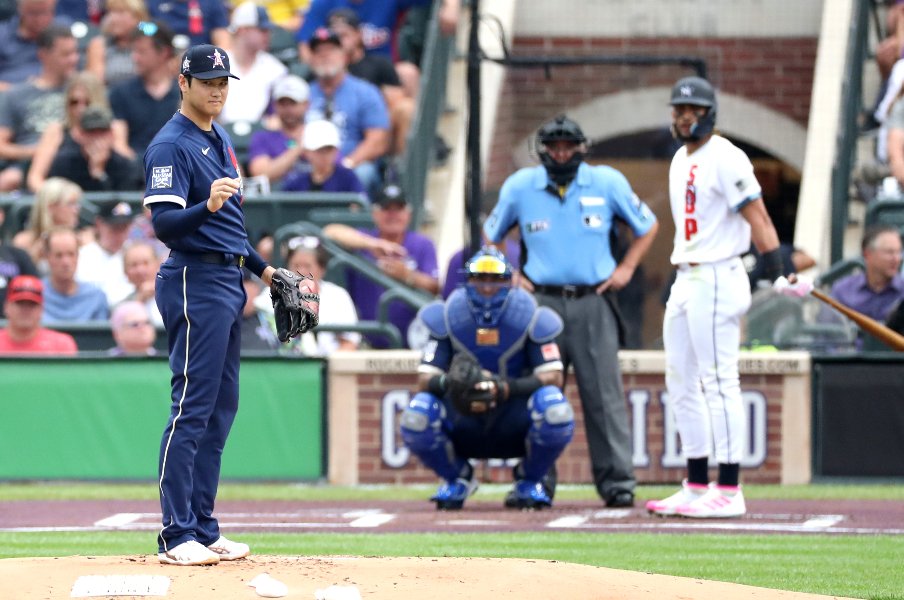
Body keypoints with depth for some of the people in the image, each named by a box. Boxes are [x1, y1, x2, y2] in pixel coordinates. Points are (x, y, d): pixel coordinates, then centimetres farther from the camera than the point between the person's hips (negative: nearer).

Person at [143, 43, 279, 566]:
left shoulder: (220, 140, 17)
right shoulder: (171, 145, -12)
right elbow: (165, 224, -22)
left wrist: (262, 267, 25)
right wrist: (207, 206, -38)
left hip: (229, 281, 10)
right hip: (196, 281, -10)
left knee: (221, 408, 10)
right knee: (192, 406, -11)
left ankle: (203, 529, 14)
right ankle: (176, 537, -11)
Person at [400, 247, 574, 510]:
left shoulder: (527, 317, -9)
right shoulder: (449, 317, -6)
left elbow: (553, 377, -17)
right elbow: (425, 379, -10)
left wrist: (507, 389, -34)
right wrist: (449, 383, -35)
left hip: (515, 425, -1)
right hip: (464, 424, 1)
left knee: (553, 406, -33)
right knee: (417, 416, -29)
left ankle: (530, 482, -1)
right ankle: (457, 479, 6)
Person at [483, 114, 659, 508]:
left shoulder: (607, 183, 5)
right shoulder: (520, 187, 7)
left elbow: (647, 226, 18)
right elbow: (491, 235, 21)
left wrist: (625, 269, 8)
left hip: (593, 302, -1)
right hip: (542, 302, 1)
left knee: (604, 392, -5)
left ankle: (617, 480, -3)